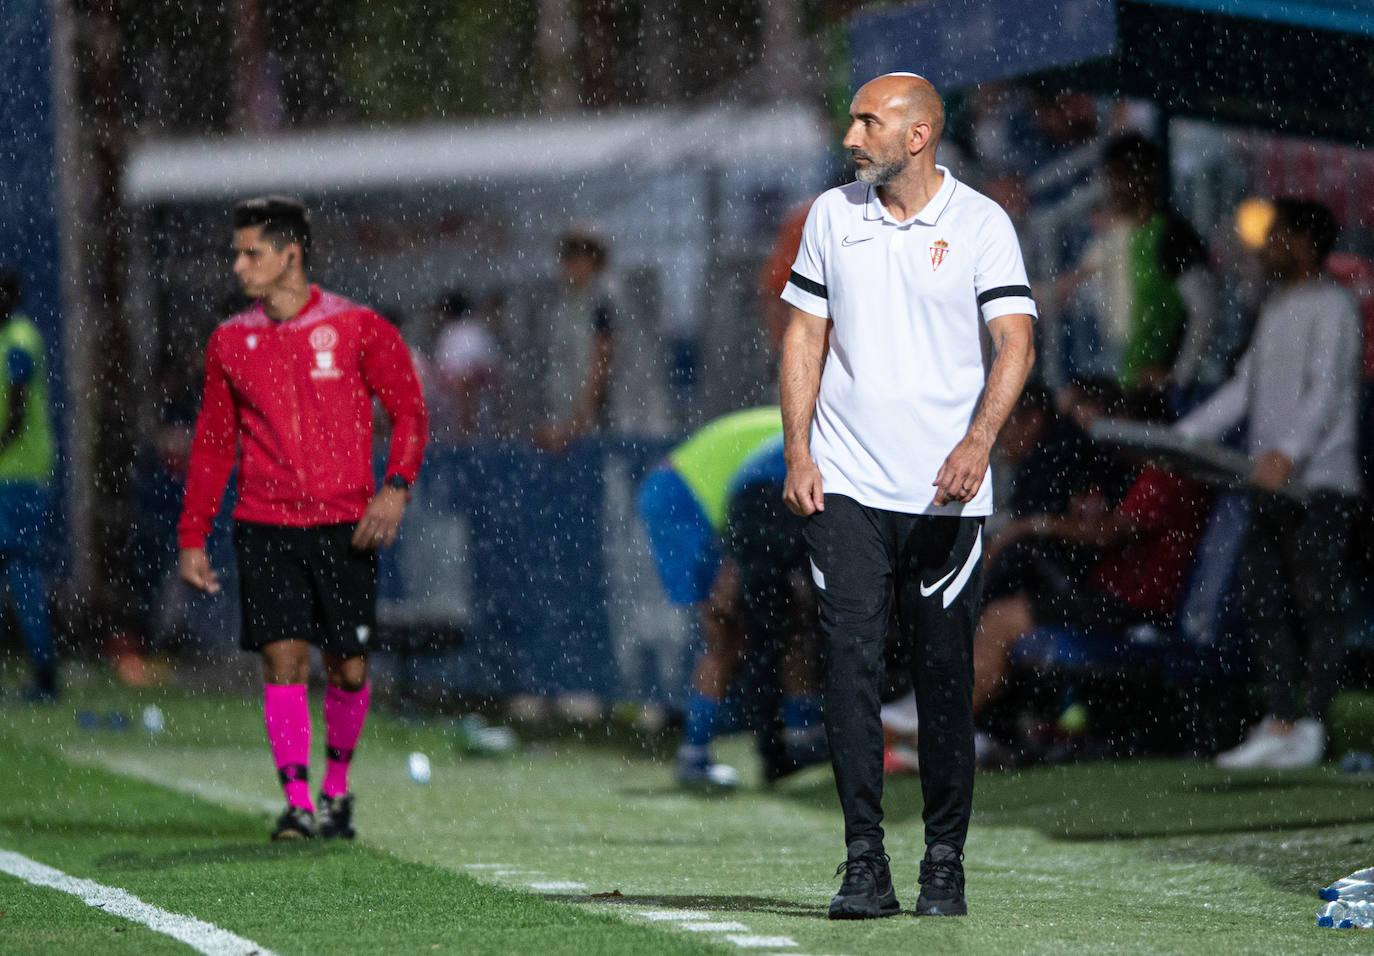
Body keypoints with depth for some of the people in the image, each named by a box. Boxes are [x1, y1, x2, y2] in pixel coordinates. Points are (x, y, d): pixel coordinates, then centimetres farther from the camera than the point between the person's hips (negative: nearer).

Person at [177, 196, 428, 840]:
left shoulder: (356, 329, -1)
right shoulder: (230, 342, 7)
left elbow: (409, 412, 2)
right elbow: (213, 444, 13)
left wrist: (396, 487, -14)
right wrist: (192, 537, 8)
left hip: (345, 526, -1)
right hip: (265, 526, 1)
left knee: (348, 668, 3)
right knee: (283, 658, -10)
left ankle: (336, 788, 25)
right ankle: (297, 804, -6)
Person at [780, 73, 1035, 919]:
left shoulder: (981, 224, -1)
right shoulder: (833, 215, 9)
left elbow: (1015, 343, -8)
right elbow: (806, 335, 13)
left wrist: (977, 441, -23)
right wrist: (797, 453, 2)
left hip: (946, 493, -2)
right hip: (846, 489, 2)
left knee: (945, 675, 1)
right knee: (851, 663, -8)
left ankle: (946, 865, 9)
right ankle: (865, 864, -7)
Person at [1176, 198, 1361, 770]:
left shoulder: (1332, 307, -7)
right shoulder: (1275, 310, 19)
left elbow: (1325, 391, -18)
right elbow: (1244, 388, 20)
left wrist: (1288, 453, -31)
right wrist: (1181, 437, 12)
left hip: (1319, 481, -8)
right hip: (1272, 484, 8)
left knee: (1317, 602, -6)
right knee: (1261, 596, 4)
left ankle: (1312, 724, -5)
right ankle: (1279, 720, 8)